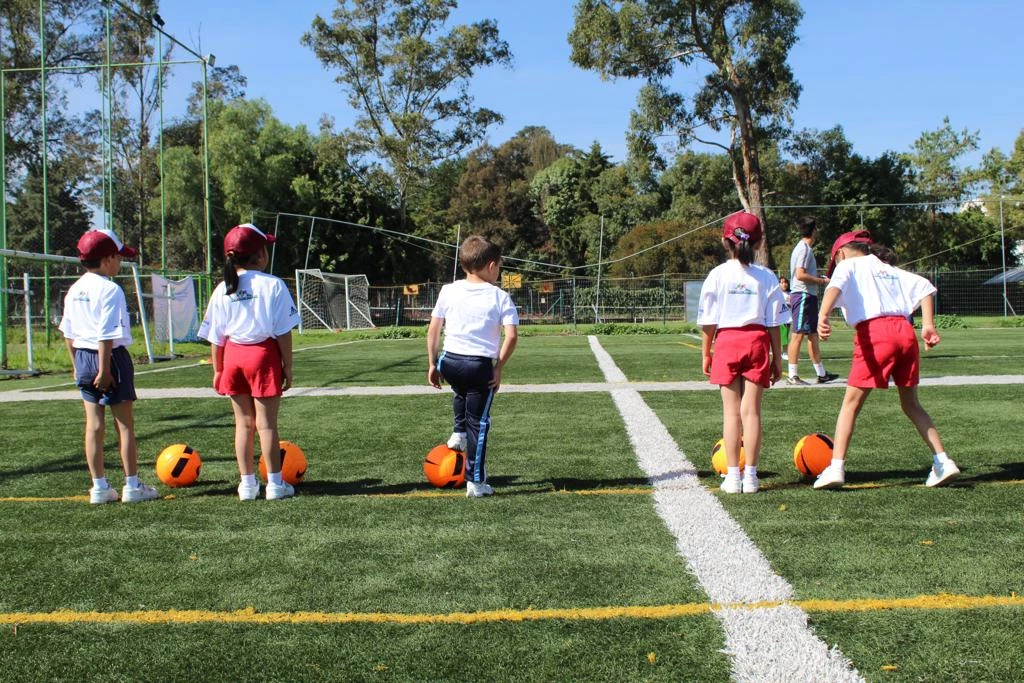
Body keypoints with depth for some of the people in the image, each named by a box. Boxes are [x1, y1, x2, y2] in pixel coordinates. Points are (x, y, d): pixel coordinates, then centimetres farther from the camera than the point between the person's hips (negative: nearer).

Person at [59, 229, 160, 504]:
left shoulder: (74, 290, 9)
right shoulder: (110, 290, -16)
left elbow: (67, 332, 13)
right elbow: (107, 334, -20)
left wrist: (76, 363, 20)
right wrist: (105, 369, -18)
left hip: (83, 358, 7)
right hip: (110, 358, -7)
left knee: (94, 424, 9)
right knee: (124, 422, 3)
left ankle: (99, 487, 14)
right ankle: (132, 486, 8)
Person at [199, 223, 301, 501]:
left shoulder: (222, 290, 2)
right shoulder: (273, 285, -9)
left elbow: (216, 337, 5)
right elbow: (283, 332, -9)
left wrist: (217, 370, 13)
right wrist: (287, 367, -2)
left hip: (233, 356, 4)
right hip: (264, 354, -4)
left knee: (243, 423, 12)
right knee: (266, 422, 3)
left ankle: (247, 483, 17)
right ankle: (275, 484, 9)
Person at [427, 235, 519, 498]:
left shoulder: (448, 291, 5)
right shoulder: (500, 297, -2)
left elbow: (433, 330, 5)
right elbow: (512, 335, -11)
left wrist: (432, 364, 13)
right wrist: (499, 367, -2)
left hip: (450, 362, 3)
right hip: (481, 365, -3)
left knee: (461, 391, 39)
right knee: (478, 423, 9)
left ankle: (459, 433, 31)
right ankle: (476, 482, 13)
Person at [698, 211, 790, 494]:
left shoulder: (718, 275, -3)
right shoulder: (766, 277, 1)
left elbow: (708, 322, -2)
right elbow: (774, 323, 2)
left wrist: (705, 354, 7)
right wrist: (776, 358, 9)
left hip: (727, 342, -1)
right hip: (757, 343, 1)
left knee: (731, 412, 5)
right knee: (752, 410, 4)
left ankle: (733, 476, 6)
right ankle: (750, 476, 6)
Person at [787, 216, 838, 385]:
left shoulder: (805, 248, 18)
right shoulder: (804, 248, -12)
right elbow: (800, 275, -22)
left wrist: (819, 279, 13)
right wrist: (821, 280, -13)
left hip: (808, 296, 11)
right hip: (803, 295, -11)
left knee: (813, 335, 14)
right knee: (798, 335, -9)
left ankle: (821, 374, 21)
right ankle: (792, 376, -8)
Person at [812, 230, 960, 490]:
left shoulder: (847, 265, 13)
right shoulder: (888, 269, 30)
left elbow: (835, 286, -11)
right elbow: (925, 287, 17)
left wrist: (823, 317, -28)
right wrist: (928, 325, 9)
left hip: (874, 333, -5)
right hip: (905, 331, 5)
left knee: (851, 402, 2)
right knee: (911, 403, 18)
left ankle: (836, 468, -3)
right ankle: (943, 461, 13)